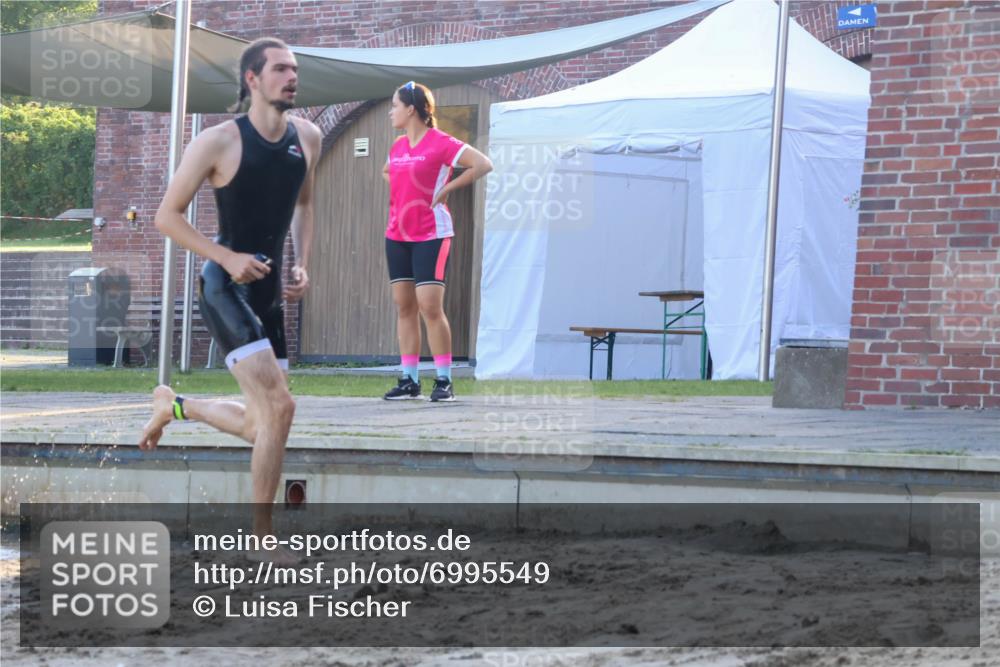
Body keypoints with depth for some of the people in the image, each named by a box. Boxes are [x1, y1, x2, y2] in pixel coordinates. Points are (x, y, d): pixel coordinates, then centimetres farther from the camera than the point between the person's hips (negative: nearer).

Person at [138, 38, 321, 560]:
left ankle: (173, 406, 38)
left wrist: (302, 265, 8)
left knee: (261, 427, 10)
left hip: (269, 292, 7)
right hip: (226, 287, -7)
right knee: (278, 406, -20)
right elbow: (167, 216, -7)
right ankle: (261, 537, -11)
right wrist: (228, 258, -17)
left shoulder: (307, 138, 5)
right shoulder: (218, 142, -13)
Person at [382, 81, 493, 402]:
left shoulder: (440, 142, -9)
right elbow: (386, 172, 35)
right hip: (397, 234, 7)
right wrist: (398, 192, 15)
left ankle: (444, 381, -6)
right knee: (404, 306, 6)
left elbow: (483, 164, -15)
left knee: (430, 306, -12)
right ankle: (409, 381, 9)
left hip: (430, 235, -7)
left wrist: (446, 188, -13)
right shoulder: (398, 147, 12)